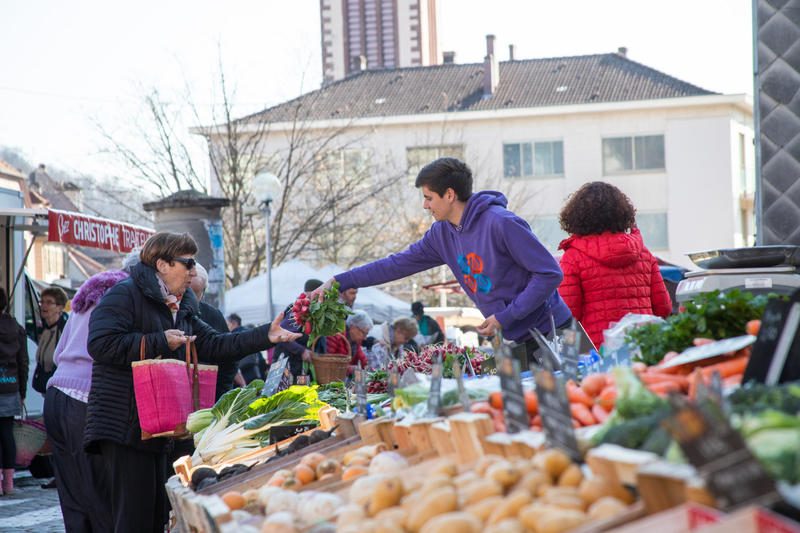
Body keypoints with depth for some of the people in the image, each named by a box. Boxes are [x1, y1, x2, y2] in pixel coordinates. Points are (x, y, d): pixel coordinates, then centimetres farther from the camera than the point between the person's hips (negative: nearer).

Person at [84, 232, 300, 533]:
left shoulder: (181, 309, 21)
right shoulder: (125, 295, -8)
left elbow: (213, 346, 18)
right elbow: (101, 344, -19)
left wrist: (265, 336, 8)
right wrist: (160, 342, -18)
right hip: (125, 426, -10)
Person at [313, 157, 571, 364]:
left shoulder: (501, 224, -17)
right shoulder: (443, 234, 7)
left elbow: (550, 273, -18)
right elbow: (398, 264, 14)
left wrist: (503, 317, -18)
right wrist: (338, 281, 9)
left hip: (547, 330, -7)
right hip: (513, 339, 7)